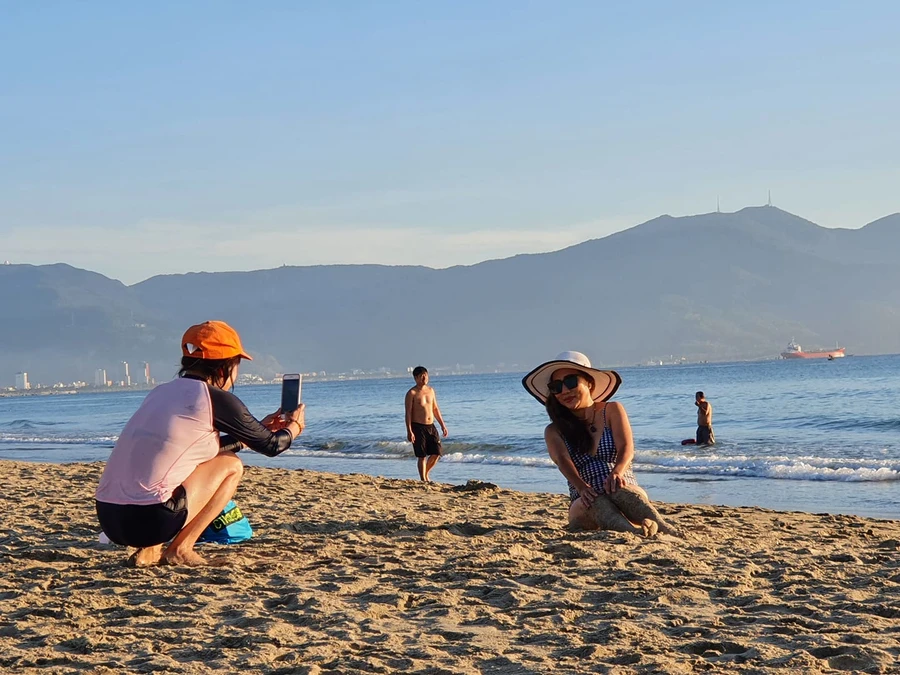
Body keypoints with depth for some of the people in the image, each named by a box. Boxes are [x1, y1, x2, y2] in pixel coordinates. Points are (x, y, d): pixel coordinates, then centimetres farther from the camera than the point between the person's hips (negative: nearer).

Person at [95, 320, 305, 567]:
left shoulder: (163, 391, 19)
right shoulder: (217, 399, -3)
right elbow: (270, 445, 10)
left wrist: (261, 428, 44)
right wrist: (293, 428, 32)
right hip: (150, 520, -7)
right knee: (231, 465, 13)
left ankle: (150, 551, 15)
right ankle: (180, 549, 6)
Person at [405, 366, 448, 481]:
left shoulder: (430, 390, 12)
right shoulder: (412, 393, -7)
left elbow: (435, 409, 18)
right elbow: (408, 413, -10)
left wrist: (442, 425, 15)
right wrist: (409, 431, -17)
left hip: (431, 426, 6)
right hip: (418, 427, -6)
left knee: (437, 453, 1)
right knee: (422, 456, -3)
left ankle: (426, 473, 24)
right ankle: (423, 480, 4)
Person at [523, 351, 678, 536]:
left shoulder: (612, 410, 12)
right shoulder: (554, 431, 12)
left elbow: (626, 448, -6)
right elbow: (563, 460, -10)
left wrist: (617, 473, -31)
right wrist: (582, 488, -33)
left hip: (627, 494, 0)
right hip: (586, 507, 0)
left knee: (620, 491, -36)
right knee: (595, 502, -36)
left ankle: (666, 529, -63)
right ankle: (634, 531, -68)